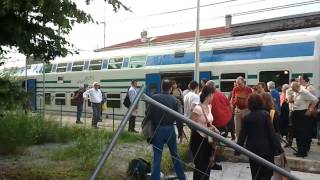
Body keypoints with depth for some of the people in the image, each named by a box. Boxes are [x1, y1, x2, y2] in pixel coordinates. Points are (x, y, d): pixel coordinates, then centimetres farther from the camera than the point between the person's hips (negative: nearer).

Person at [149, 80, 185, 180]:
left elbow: (149, 114, -8)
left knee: (157, 157, 3)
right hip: (170, 129, 2)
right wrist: (180, 132, 6)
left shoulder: (154, 98, -6)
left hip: (158, 129, -2)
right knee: (175, 155, 17)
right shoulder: (174, 99, -2)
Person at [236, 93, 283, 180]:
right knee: (267, 173, 5)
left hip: (252, 149, 4)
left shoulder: (246, 117, 1)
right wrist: (278, 148, -6)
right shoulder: (265, 114, -8)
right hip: (265, 148, -3)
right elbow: (272, 132, -10)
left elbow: (242, 135, 2)